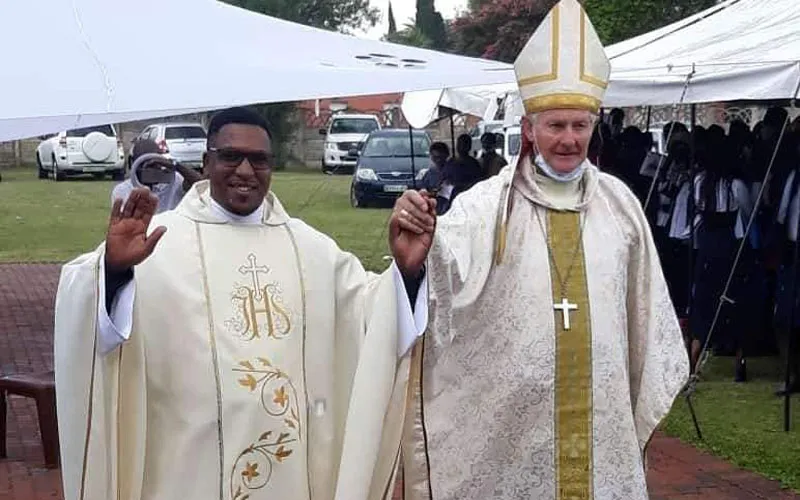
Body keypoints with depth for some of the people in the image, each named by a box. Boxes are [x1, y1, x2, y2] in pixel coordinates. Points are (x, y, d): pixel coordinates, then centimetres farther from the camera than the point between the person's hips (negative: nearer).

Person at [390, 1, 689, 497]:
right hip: (511, 412, -3)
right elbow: (445, 269, -25)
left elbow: (645, 302, 10)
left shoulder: (618, 201, 2)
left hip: (600, 412, 3)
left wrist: (650, 392, 14)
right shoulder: (489, 201, -9)